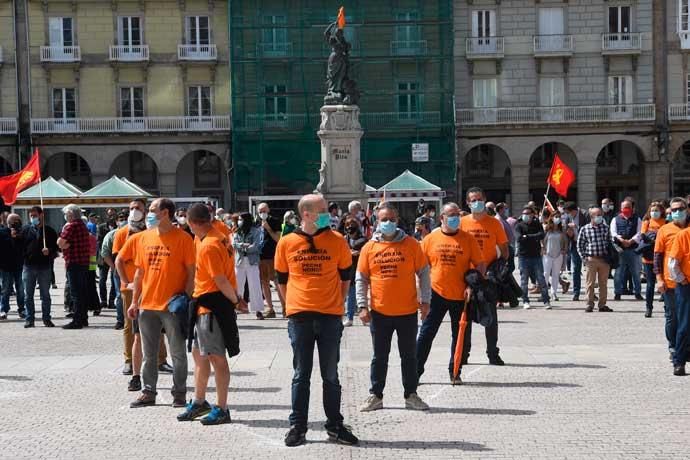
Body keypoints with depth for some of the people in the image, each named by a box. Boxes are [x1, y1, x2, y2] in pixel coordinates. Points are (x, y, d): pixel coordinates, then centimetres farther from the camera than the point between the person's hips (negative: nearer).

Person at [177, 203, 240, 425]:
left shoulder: (208, 246, -21)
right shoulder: (208, 237, 9)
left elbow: (221, 281, -22)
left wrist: (234, 300, -10)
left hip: (213, 306, -10)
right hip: (203, 306, 10)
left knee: (216, 357, -3)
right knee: (198, 353, 18)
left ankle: (221, 409, 4)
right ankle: (199, 402, 30)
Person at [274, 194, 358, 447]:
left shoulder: (337, 241, -1)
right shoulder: (286, 243, -1)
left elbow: (345, 276, 10)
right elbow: (282, 279, 11)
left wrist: (338, 304, 8)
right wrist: (292, 305, 8)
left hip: (330, 317, 0)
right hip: (299, 317, 0)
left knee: (330, 375, 7)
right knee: (301, 375, 6)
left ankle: (335, 426, 17)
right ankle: (298, 426, 14)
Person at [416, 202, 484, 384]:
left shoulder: (468, 239, 1)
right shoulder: (430, 239, 2)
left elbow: (480, 265, 2)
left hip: (461, 296, 1)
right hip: (436, 294, -1)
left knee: (459, 335, 9)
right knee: (427, 333, 0)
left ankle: (454, 372, 22)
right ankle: (416, 371, 7)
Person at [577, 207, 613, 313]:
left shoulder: (605, 228, 7)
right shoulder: (585, 229, -1)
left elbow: (610, 242, 13)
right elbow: (580, 245, 4)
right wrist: (584, 258, -4)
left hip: (604, 259, 3)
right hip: (591, 259, -3)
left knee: (603, 283, 8)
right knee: (590, 283, 1)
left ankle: (602, 305, 15)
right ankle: (590, 305, 8)